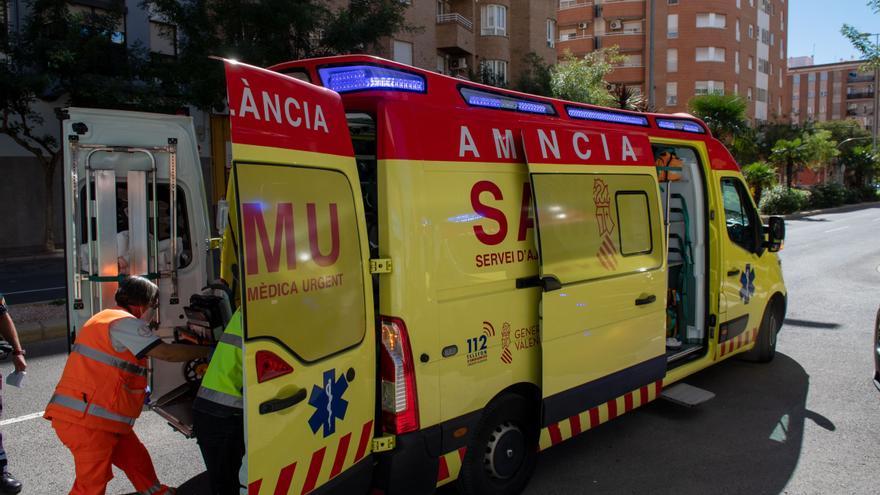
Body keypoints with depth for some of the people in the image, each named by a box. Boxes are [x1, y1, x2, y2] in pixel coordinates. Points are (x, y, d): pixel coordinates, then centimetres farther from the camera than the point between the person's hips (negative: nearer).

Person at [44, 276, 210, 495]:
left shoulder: (109, 318, 19)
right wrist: (207, 351, -9)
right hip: (85, 420, -10)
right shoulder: (124, 323, -14)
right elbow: (167, 353, -18)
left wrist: (140, 390, 21)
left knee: (137, 459, 16)